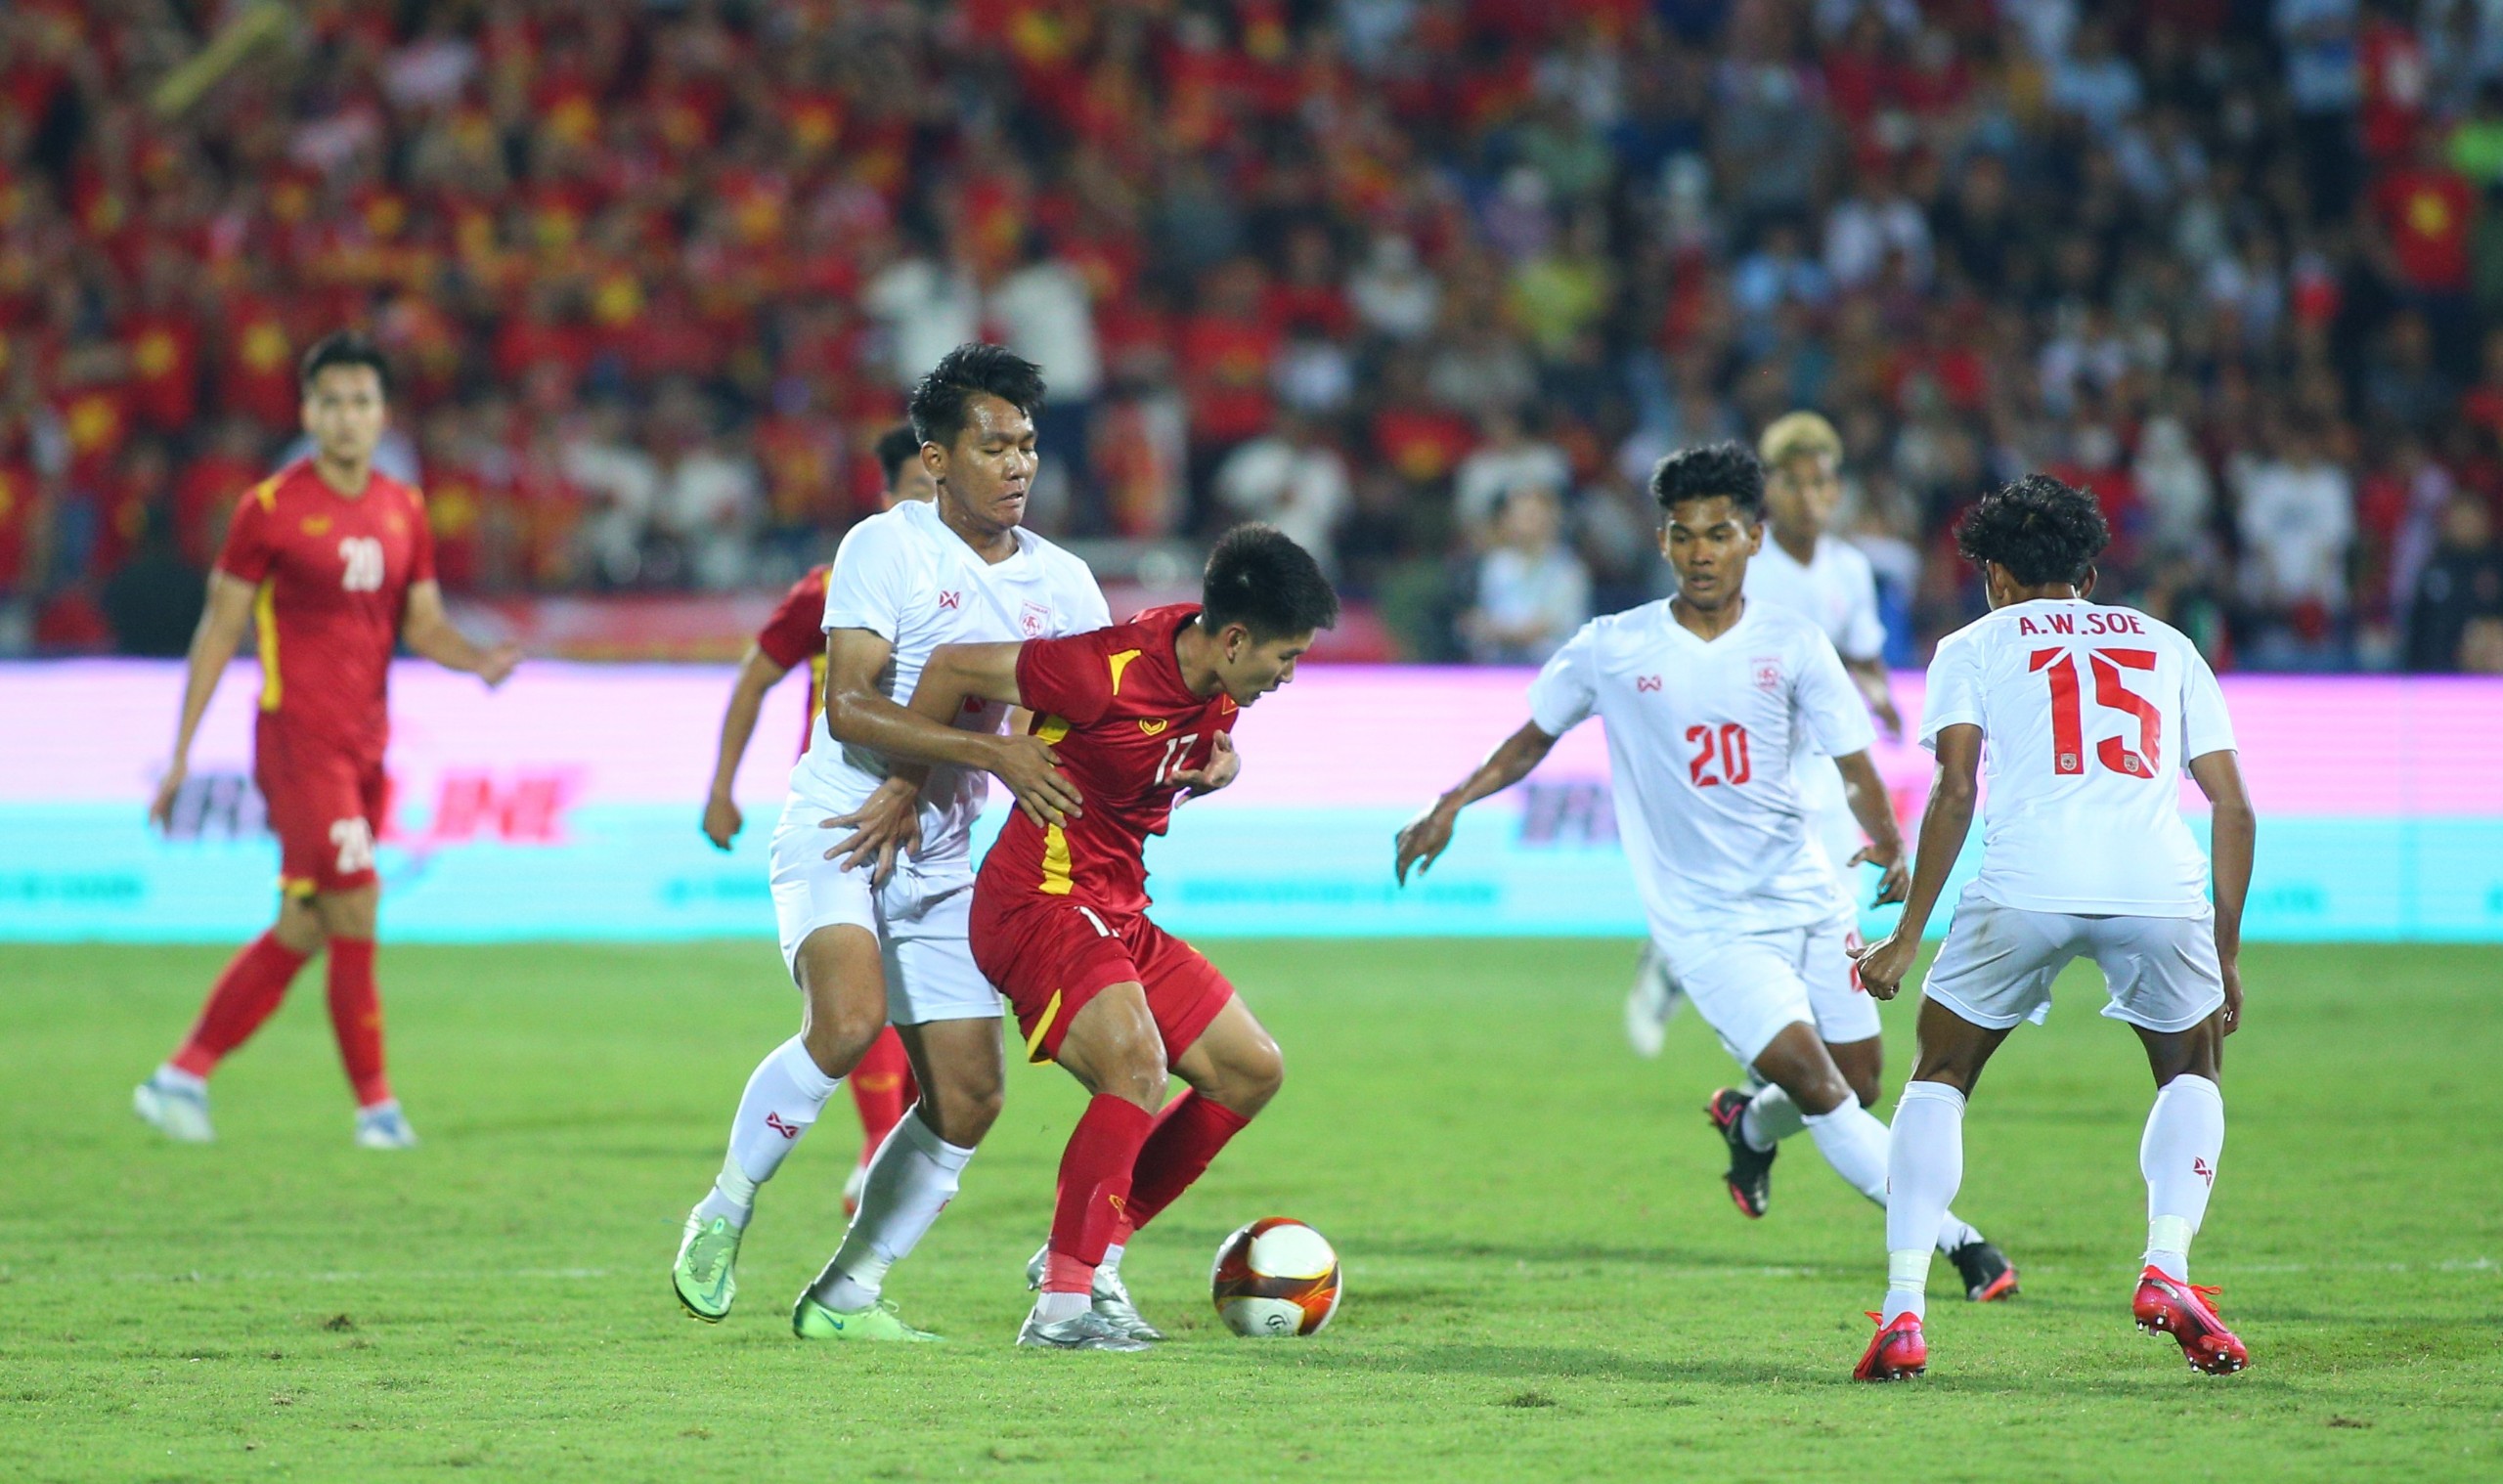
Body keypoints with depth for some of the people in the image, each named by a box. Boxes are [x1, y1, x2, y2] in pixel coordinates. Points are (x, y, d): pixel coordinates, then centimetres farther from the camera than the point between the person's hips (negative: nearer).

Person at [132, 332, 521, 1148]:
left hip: (365, 744, 6)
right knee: (355, 914, -12)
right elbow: (218, 629, -2)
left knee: (302, 930, 8)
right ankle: (376, 1104, -4)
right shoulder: (271, 507, -5)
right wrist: (180, 752, -3)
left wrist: (479, 659, -10)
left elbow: (422, 624, 13)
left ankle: (180, 1079, 17)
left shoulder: (403, 509, 11)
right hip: (298, 738, -6)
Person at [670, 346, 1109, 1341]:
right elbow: (850, 706, -18)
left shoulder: (1061, 583, 7)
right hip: (834, 834, -6)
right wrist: (988, 752, -28)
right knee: (850, 1017, -30)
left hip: (938, 861, 6)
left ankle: (845, 1296, 14)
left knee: (968, 1097, 0)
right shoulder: (885, 548, -9)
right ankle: (723, 1216, -9)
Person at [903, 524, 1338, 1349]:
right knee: (1137, 1064, -30)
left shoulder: (1217, 678, 0)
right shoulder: (1108, 673, -25)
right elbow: (953, 667, -15)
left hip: (1118, 912, 10)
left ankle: (1087, 1254, 13)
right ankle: (1063, 1303, -25)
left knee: (1251, 1069, 9)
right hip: (1038, 902, -10)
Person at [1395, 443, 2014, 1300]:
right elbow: (1534, 739, 13)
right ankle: (1952, 1240, -11)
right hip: (1707, 922, -3)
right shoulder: (1612, 650, -2)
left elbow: (1854, 767, 0)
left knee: (1854, 1083, 5)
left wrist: (1889, 847, -19)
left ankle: (1751, 1128, 40)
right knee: (1816, 1083, -18)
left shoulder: (1791, 643, 1)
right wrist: (1451, 805, 1)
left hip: (1805, 899, 3)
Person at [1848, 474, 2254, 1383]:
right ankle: (2166, 1267, 5)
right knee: (2192, 1073, 27)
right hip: (2160, 883, 2)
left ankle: (1903, 1314, 4)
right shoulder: (2168, 647, 28)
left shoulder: (1975, 646, 21)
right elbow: (2234, 807, 21)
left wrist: (1908, 939, 7)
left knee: (1939, 1078, 18)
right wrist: (2224, 956, 27)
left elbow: (1955, 792, 5)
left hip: (2028, 881, -1)